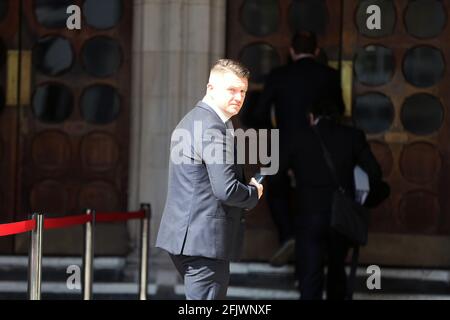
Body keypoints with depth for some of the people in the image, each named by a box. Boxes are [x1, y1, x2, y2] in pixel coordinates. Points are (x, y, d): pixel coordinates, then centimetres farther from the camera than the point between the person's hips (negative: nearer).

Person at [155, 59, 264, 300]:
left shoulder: (192, 120, 17)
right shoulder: (212, 128, -16)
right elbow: (226, 189, -23)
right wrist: (254, 193, -3)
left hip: (186, 234, 11)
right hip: (204, 239, -11)